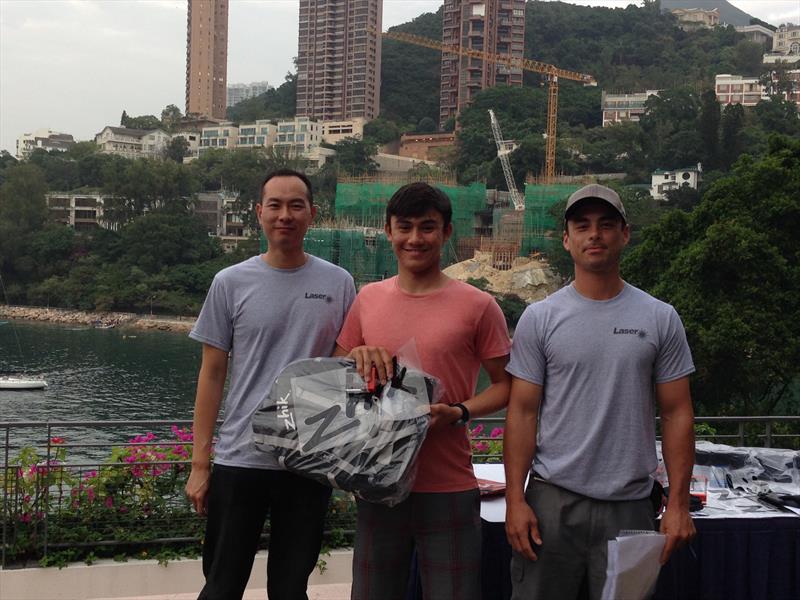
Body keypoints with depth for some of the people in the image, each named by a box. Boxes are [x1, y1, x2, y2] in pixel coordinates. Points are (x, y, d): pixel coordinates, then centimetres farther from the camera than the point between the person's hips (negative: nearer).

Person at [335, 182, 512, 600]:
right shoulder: (367, 299, 7)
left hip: (448, 489, -3)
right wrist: (356, 356, -6)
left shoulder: (477, 306, -4)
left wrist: (459, 412, -16)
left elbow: (506, 386, 1)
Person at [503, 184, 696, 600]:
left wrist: (679, 503, -1)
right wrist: (515, 499, -5)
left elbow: (676, 413, 5)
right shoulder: (540, 318, 2)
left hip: (630, 505, 1)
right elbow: (523, 412, 1)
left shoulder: (660, 319, 4)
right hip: (552, 500, 0)